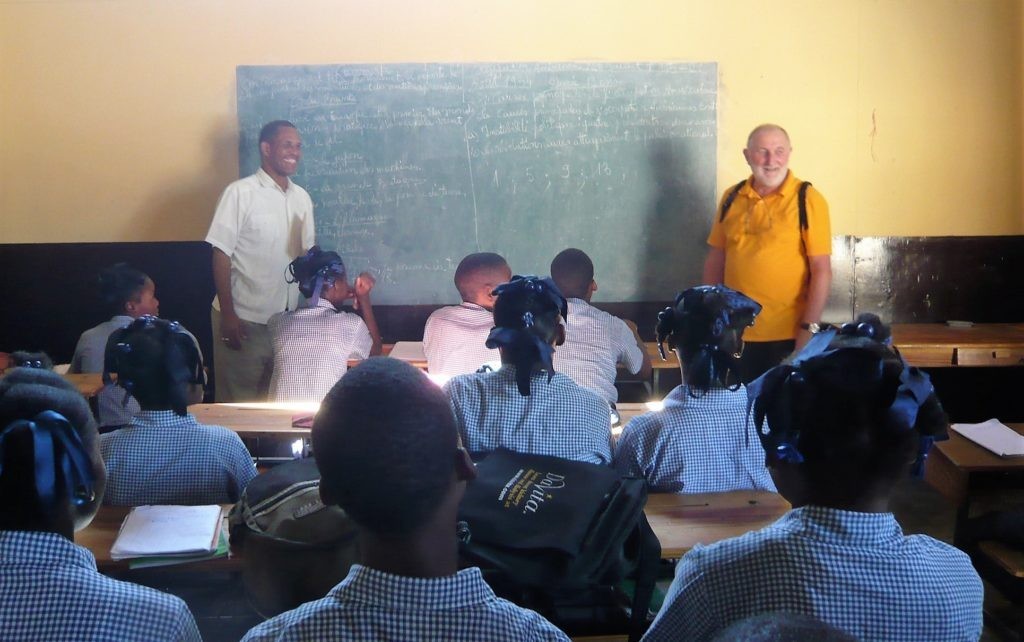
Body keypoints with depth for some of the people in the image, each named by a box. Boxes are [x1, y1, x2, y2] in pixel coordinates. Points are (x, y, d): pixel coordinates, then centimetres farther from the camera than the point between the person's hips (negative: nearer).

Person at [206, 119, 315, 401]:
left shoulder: (302, 197, 8)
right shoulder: (240, 193, -9)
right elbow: (221, 254, -10)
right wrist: (228, 314, -14)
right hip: (243, 319, -5)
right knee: (239, 401, 4)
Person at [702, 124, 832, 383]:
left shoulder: (808, 200, -7)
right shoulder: (731, 198, 5)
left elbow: (821, 270, -10)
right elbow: (716, 259, 11)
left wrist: (810, 328, -15)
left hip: (787, 334, -4)